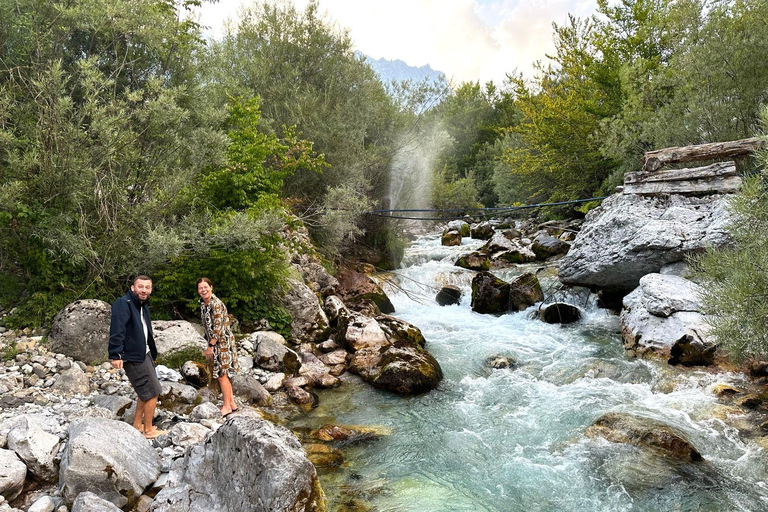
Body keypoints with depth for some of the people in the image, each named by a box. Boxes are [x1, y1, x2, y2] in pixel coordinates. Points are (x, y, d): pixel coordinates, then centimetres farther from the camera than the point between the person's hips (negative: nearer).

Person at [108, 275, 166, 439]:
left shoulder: (143, 306, 14)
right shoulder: (123, 304, -17)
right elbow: (117, 330, -26)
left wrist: (152, 353, 23)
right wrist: (116, 355, -32)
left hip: (144, 353, 10)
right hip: (133, 356, -10)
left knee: (146, 391, 19)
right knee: (153, 391, -4)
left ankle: (137, 424, 33)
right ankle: (148, 430, 9)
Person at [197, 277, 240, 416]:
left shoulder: (216, 303, -19)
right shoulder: (203, 303, 8)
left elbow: (218, 327, -21)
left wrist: (210, 346, -17)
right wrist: (210, 344, 14)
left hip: (222, 341, -9)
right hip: (215, 342, 9)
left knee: (222, 375, -1)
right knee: (223, 374, 15)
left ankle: (227, 406, 10)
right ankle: (231, 403, 25)